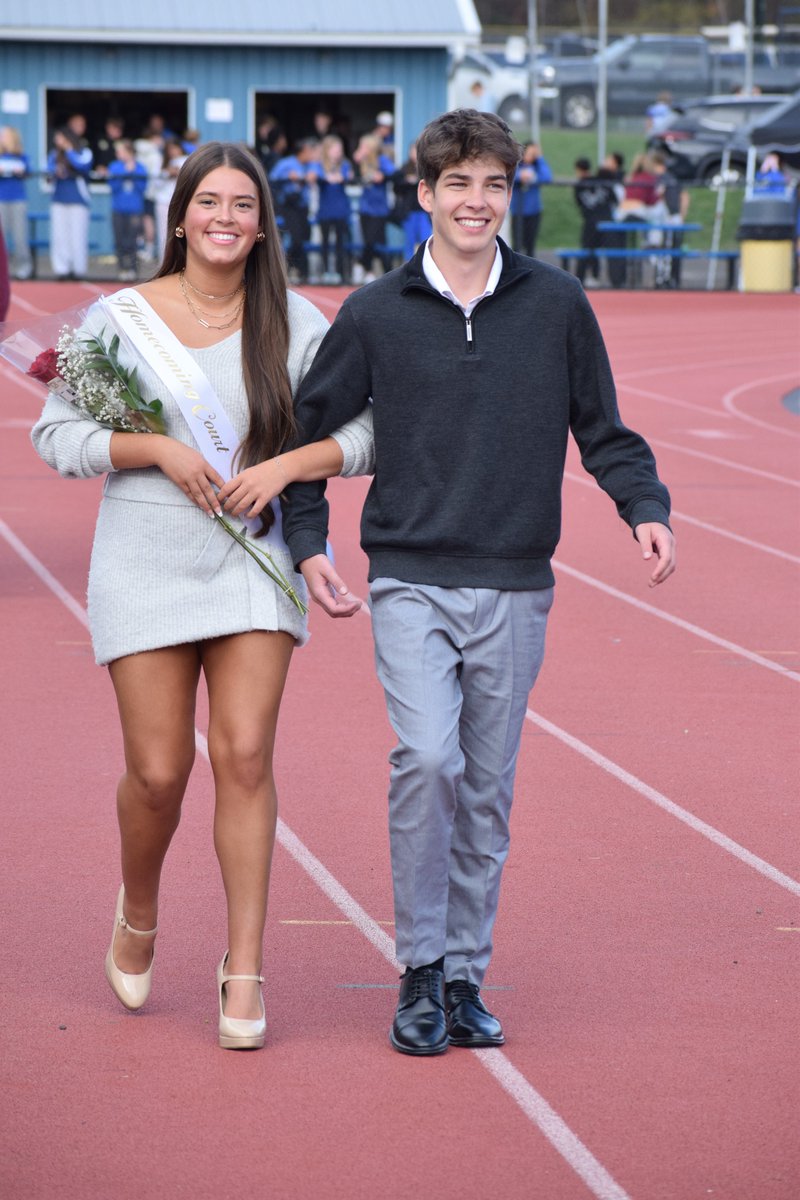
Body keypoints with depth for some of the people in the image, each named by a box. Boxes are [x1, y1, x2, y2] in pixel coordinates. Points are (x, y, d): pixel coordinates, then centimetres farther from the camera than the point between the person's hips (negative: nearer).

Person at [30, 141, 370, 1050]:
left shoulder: (294, 323, 1)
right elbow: (54, 433, 1)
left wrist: (284, 465, -14)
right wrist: (154, 449, -13)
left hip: (254, 563, 0)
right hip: (145, 563, 0)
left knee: (245, 754, -10)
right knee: (159, 771, 0)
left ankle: (243, 970, -2)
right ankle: (138, 915, 31)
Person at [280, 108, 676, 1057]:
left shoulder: (558, 306, 3)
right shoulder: (374, 315, 1)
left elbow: (604, 432, 10)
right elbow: (310, 429, 11)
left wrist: (646, 508, -6)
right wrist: (307, 542, 0)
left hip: (515, 588, 2)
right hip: (411, 583, -2)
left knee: (487, 792, 7)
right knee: (426, 759, -19)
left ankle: (465, 977, 19)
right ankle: (420, 967, -5)